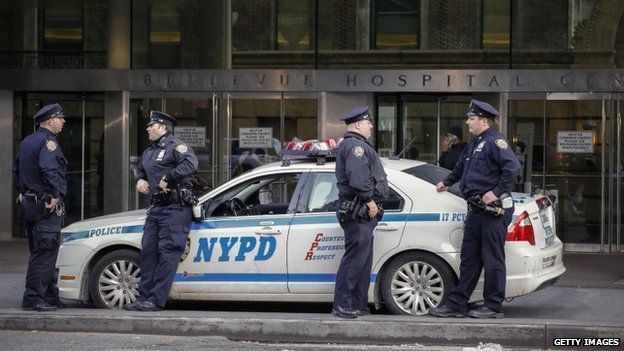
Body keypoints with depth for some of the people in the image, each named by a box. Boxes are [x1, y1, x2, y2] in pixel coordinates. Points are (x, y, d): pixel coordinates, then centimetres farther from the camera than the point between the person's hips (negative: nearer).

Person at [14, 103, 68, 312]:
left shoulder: (27, 142, 18)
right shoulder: (48, 141, -13)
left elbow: (16, 171, 23)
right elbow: (49, 170, -27)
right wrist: (55, 195, -23)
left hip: (29, 203, 10)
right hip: (47, 206, -10)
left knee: (41, 253, 13)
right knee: (45, 253, -9)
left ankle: (50, 297, 19)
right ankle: (33, 298, -10)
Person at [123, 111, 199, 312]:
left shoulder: (175, 146, -7)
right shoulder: (149, 152, 21)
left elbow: (190, 164, -25)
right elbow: (141, 170, 39)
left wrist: (167, 179, -21)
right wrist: (140, 180, 15)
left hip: (175, 210, -9)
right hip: (156, 208, 9)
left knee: (167, 254, -10)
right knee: (148, 252, 6)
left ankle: (157, 300, -13)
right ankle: (144, 298, 10)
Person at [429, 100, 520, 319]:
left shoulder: (494, 141, -12)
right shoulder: (475, 143, 18)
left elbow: (513, 167, -25)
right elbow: (461, 167, 37)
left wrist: (497, 192, -23)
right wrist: (447, 182, 49)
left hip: (493, 211, -10)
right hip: (476, 211, 10)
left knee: (492, 260, -3)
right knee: (468, 259, 11)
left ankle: (494, 307, 3)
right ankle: (457, 305, 15)